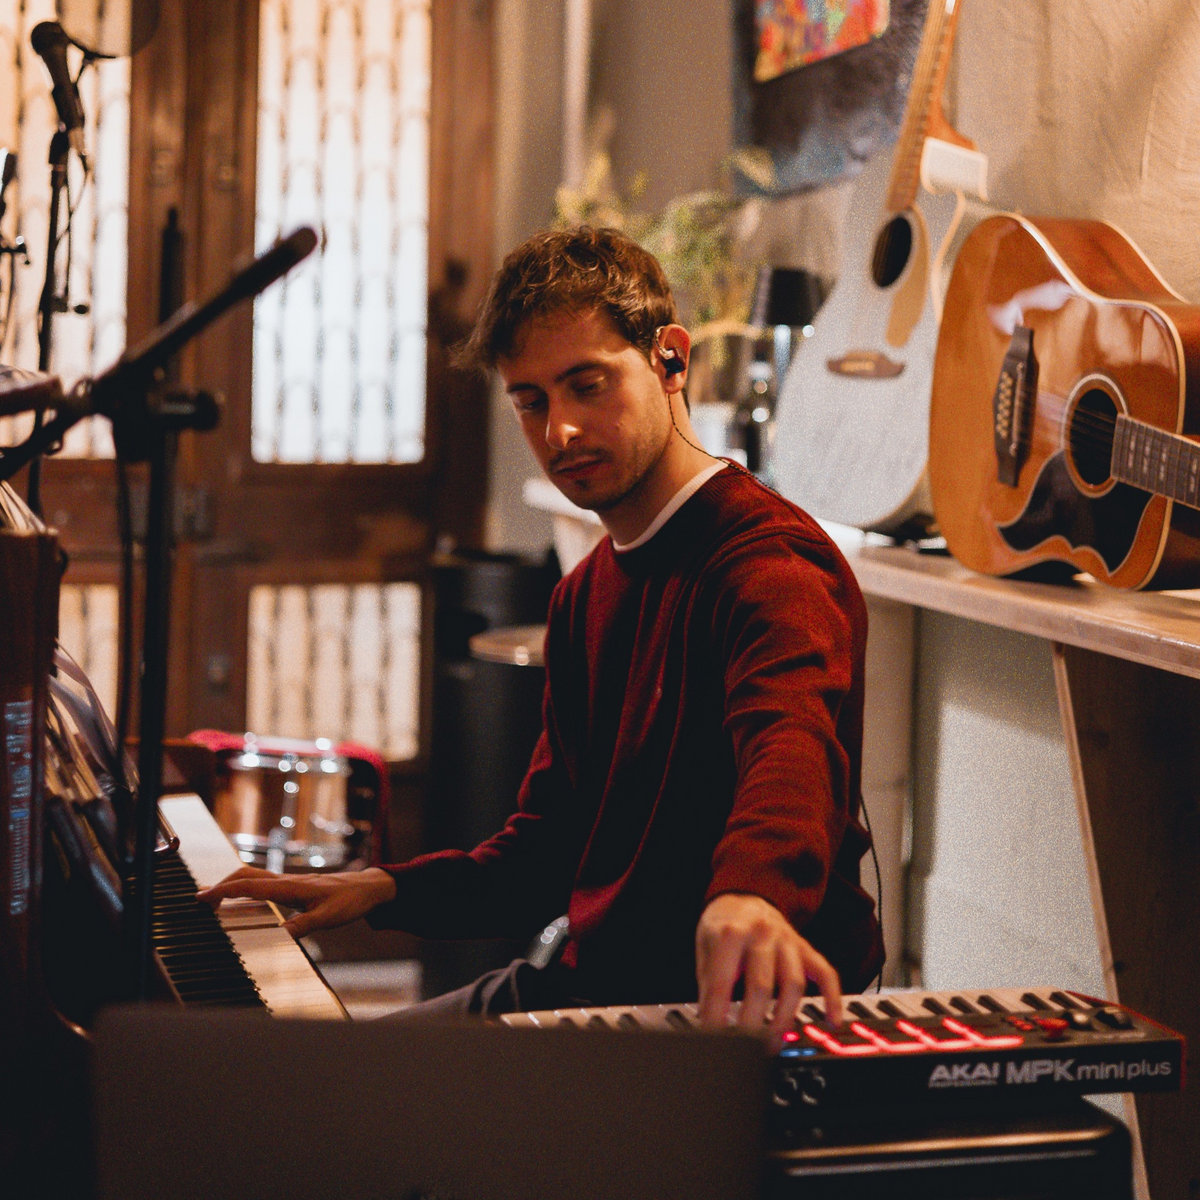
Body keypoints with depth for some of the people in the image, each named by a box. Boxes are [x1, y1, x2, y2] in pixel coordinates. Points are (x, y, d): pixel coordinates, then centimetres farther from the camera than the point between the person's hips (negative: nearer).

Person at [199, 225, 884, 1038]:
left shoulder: (770, 561, -16)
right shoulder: (590, 594, 15)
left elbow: (790, 738, -39)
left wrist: (750, 892, -61)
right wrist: (385, 889, 4)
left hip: (729, 1012, -9)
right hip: (590, 984, 9)